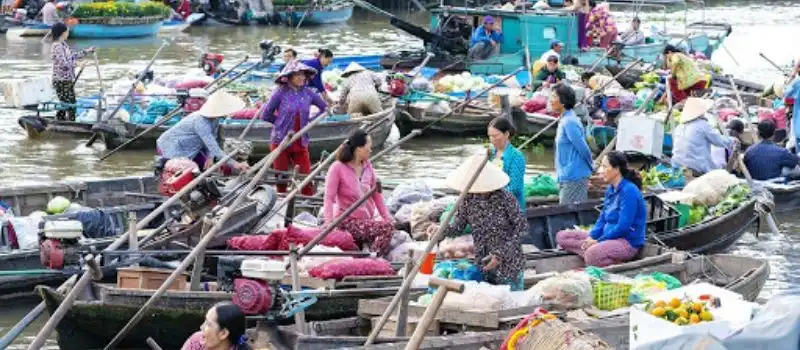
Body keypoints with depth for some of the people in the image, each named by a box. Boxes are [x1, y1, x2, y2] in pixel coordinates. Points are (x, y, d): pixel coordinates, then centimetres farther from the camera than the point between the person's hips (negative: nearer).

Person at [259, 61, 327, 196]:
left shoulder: (308, 93, 2)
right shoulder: (281, 92, -8)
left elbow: (324, 108, 18)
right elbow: (265, 114, -2)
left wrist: (310, 121, 8)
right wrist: (281, 122, 2)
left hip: (301, 143, 3)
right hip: (281, 141, -3)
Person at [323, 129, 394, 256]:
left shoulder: (367, 166, 10)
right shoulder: (337, 168, -7)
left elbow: (376, 194, 15)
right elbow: (329, 198, -10)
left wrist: (387, 217, 5)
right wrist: (329, 224, -23)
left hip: (368, 220, 7)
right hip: (348, 222, -7)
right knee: (387, 227, -29)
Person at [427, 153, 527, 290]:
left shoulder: (505, 198, -18)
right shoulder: (468, 199, -5)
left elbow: (522, 226, -13)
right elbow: (458, 226, 1)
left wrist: (501, 254, -19)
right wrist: (441, 230, -21)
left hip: (508, 266, -4)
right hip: (483, 266, 4)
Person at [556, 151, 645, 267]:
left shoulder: (629, 191, -16)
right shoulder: (611, 190, 12)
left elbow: (623, 227, -21)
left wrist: (598, 241, -16)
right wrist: (591, 237, -3)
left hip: (628, 242, -10)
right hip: (607, 237, 10)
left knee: (593, 254, -42)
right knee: (562, 236, 4)